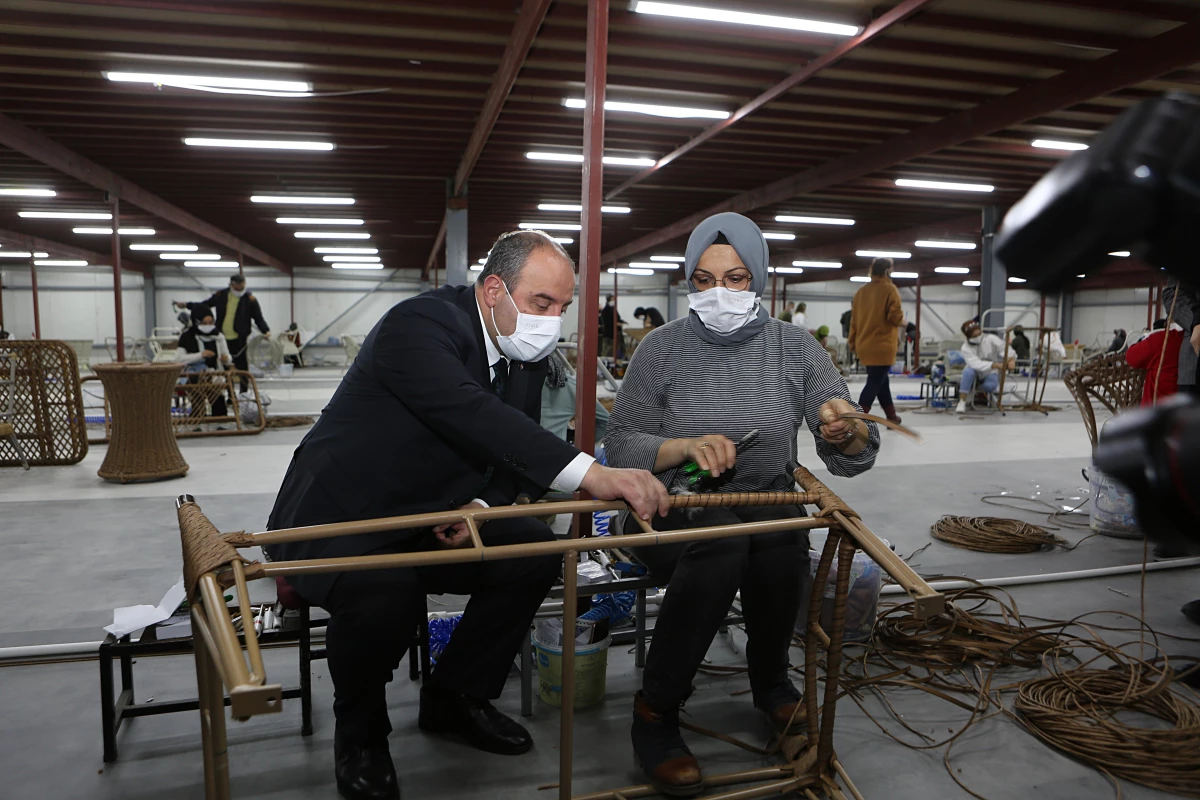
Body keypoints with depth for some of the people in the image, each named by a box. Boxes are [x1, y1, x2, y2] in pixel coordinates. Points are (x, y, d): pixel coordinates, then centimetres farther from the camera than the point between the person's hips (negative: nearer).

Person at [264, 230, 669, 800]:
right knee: (387, 590, -34)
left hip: (430, 520, 7)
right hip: (336, 521, -7)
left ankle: (454, 699, 13)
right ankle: (359, 734, -1)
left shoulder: (526, 355, 1)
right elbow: (471, 414, -42)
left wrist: (479, 506, -17)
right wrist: (593, 475, -50)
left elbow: (513, 454, 5)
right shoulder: (418, 324, -25)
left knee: (535, 552, -9)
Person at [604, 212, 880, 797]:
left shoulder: (794, 348, 1)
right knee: (719, 540, -33)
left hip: (768, 505, 2)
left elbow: (853, 457, -1)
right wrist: (686, 446, -22)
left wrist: (846, 431, -24)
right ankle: (654, 713, -12)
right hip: (672, 510, -2)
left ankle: (771, 683, 0)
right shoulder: (663, 348, -4)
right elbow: (620, 445, -5)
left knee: (781, 536, -31)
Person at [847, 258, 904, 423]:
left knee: (881, 380, 18)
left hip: (864, 346, 7)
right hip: (882, 346, -7)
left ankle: (892, 416, 30)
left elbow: (854, 319, 11)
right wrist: (902, 319, 8)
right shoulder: (889, 289, -8)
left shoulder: (861, 292, 8)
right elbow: (895, 316, -15)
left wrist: (852, 342, 18)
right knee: (875, 383, -4)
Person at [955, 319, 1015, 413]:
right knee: (969, 371, -37)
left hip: (990, 373, 1)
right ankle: (962, 402, -27)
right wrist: (996, 365, -44)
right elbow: (976, 364, -31)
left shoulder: (990, 338, -16)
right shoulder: (965, 348, -18)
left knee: (991, 385, -33)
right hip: (975, 372, -1)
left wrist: (1011, 359, -47)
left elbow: (1004, 347, -24)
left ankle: (970, 392, -1)